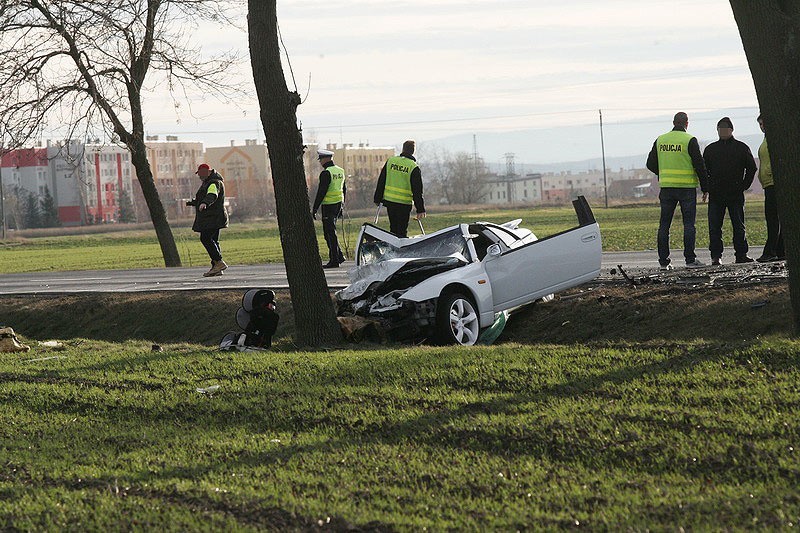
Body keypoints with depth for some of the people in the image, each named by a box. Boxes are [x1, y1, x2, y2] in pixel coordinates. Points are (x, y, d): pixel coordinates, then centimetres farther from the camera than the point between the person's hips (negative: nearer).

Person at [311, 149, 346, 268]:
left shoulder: (326, 173, -15)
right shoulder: (340, 171, 12)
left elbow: (321, 192, -18)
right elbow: (344, 190, 18)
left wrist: (315, 209, -15)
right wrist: (342, 205, 24)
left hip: (328, 205, -9)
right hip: (338, 205, 9)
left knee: (330, 233, -4)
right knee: (331, 231, 18)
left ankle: (334, 261, -4)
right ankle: (339, 255, 17)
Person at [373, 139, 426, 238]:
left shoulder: (390, 161, 4)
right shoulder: (414, 168, -9)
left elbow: (381, 182, 9)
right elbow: (417, 191, -10)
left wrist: (378, 199, 17)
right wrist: (420, 210, -7)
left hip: (389, 200, 4)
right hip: (404, 203, -4)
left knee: (393, 228, 16)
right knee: (402, 230, 0)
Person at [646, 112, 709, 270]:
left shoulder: (660, 140, 7)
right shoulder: (690, 141, -7)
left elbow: (651, 164, 12)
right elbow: (699, 165, -8)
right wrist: (704, 187, 1)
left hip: (666, 186, 4)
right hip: (687, 186, -4)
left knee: (664, 224, 7)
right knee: (688, 223, 0)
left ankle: (663, 261, 5)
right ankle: (690, 259, -5)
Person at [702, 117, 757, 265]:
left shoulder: (741, 148, 6)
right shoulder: (710, 149, 12)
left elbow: (751, 168, 8)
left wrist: (744, 185, 0)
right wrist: (707, 187, 4)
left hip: (736, 193, -1)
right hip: (715, 194, 2)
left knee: (739, 225, 2)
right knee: (714, 226, -2)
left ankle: (741, 254, 7)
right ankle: (716, 255, 1)